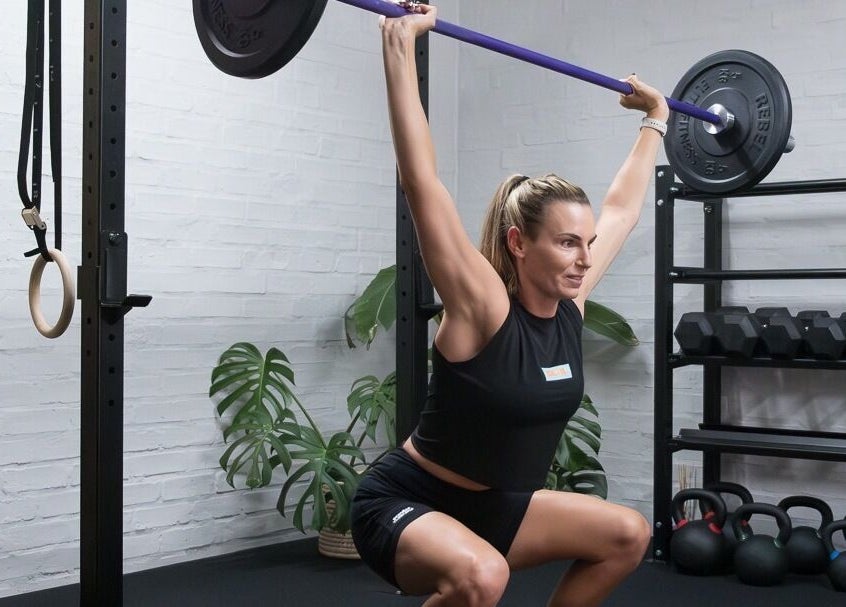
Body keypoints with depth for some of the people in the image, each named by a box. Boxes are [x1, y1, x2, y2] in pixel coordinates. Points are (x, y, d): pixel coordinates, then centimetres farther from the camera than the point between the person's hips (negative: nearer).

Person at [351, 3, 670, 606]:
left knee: (627, 534, 8)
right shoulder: (482, 307, -23)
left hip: (493, 507, 8)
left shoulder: (568, 303, -4)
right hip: (403, 504, -8)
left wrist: (655, 121, 17)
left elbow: (622, 208, 10)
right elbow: (422, 183, -31)